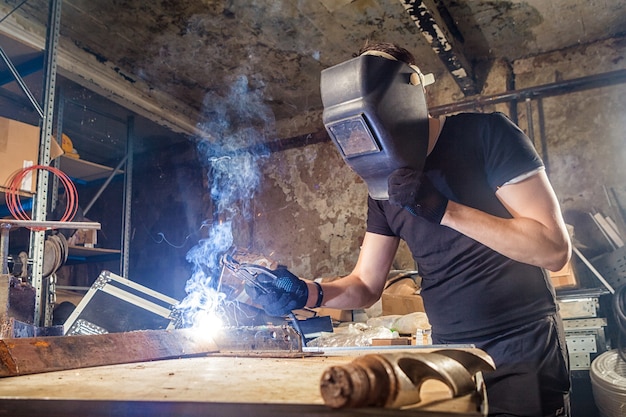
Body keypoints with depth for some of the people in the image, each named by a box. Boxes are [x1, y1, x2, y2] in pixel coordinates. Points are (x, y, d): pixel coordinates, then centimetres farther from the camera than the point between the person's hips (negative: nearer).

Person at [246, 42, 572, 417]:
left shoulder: (484, 133, -12)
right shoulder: (386, 184, 5)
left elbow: (555, 249, -18)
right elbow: (366, 286, 6)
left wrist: (444, 210, -25)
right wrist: (306, 294, -14)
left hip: (524, 353, -4)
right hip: (450, 355, 5)